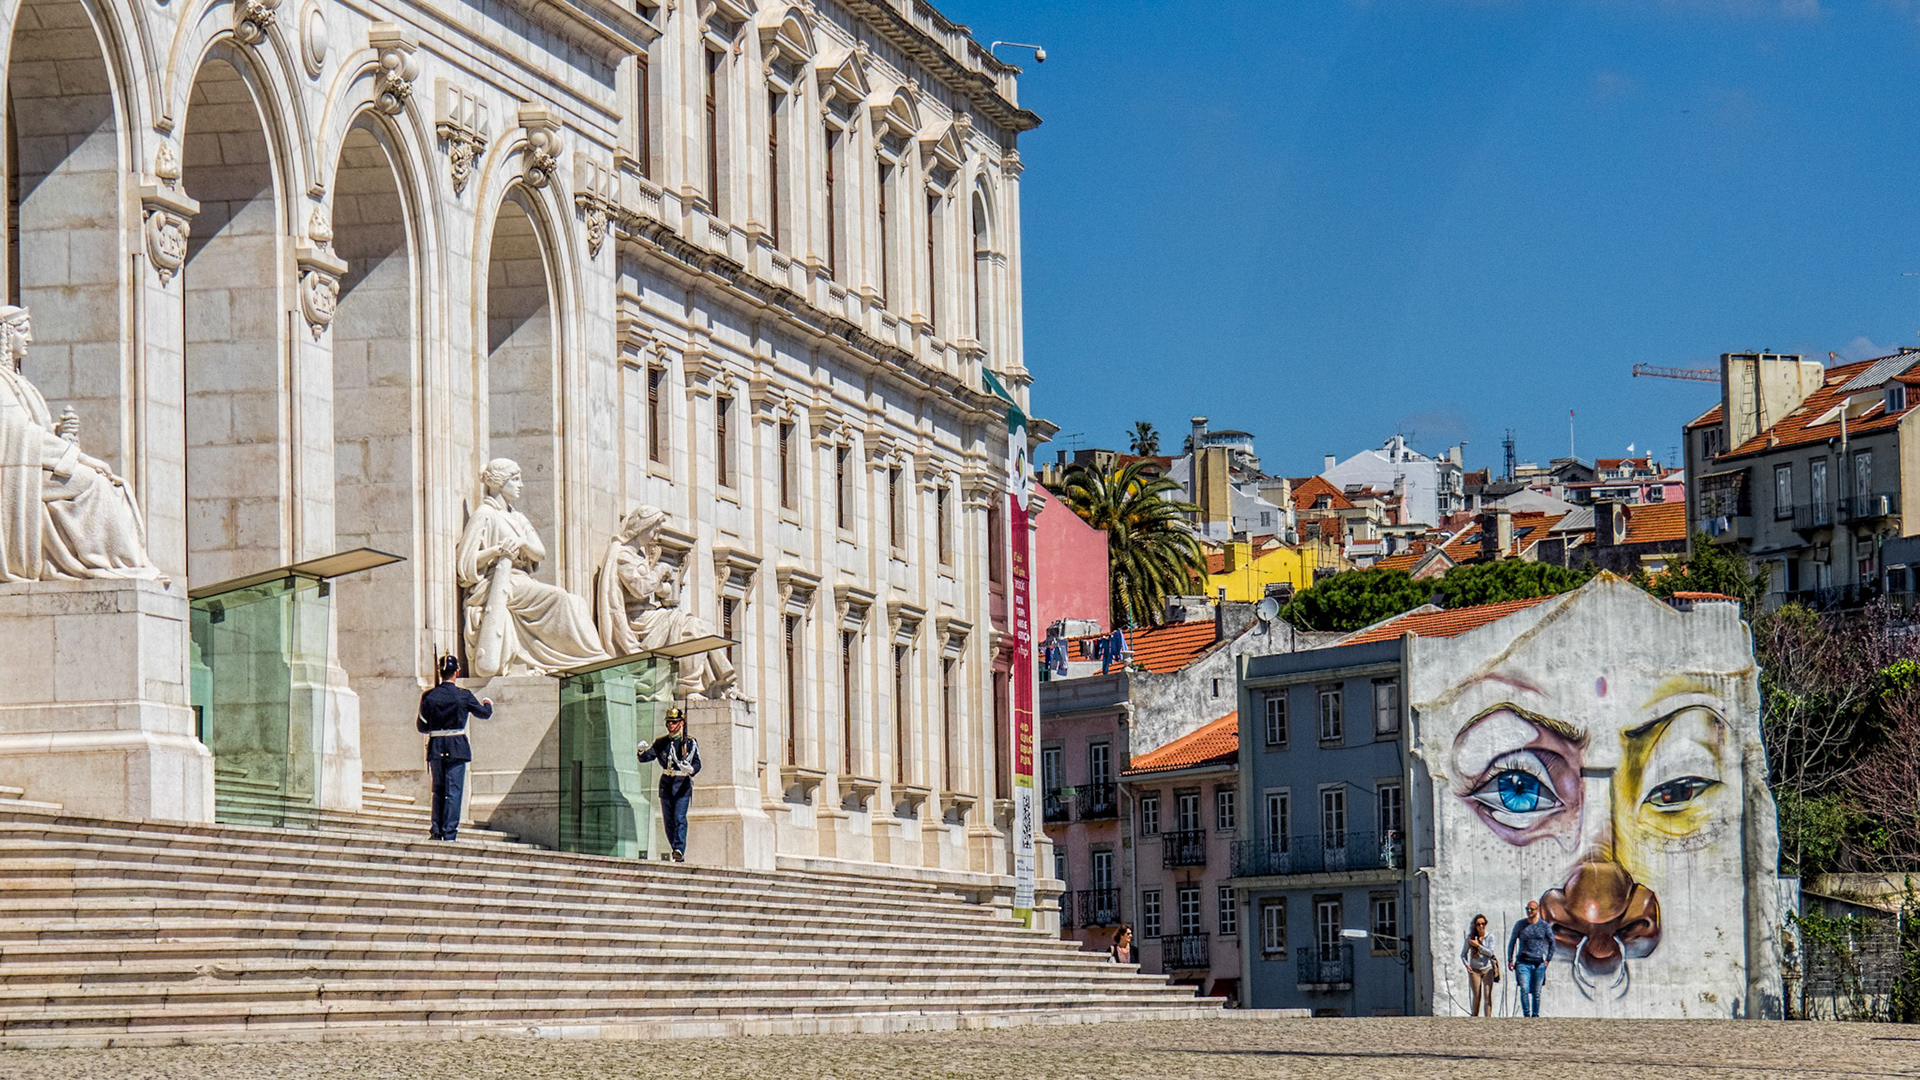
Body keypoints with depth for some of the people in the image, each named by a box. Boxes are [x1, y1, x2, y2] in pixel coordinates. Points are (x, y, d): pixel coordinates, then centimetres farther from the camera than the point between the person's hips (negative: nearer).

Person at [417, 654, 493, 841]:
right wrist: (488, 704, 30)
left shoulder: (428, 697, -3)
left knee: (438, 790, 15)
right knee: (454, 791, 1)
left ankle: (437, 831, 13)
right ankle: (450, 833, -3)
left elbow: (422, 727, 1)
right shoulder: (464, 696, -7)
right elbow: (484, 713, 7)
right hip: (457, 748, -2)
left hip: (436, 748, 2)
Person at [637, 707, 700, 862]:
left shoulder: (690, 743, 1)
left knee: (679, 818, -17)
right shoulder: (661, 742, 12)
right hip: (666, 783, 4)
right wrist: (642, 752, -17)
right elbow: (648, 756, 6)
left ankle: (679, 851, -25)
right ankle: (678, 854, 14)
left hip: (682, 784, -4)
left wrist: (691, 770, -27)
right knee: (668, 820, 5)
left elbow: (697, 763, -5)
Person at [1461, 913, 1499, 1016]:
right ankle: (1474, 1017, 12)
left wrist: (1478, 945, -15)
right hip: (1475, 970, 0)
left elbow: (1490, 953, -9)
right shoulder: (1470, 938, 0)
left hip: (1487, 969, 0)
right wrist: (1466, 964, -10)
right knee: (1477, 996, -2)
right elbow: (1463, 954, 6)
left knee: (1488, 995, -7)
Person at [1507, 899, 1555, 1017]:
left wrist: (1548, 959, 7)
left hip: (1539, 964, 1)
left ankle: (1535, 1015, 12)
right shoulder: (1520, 925, 4)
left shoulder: (1544, 926, 4)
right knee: (1524, 990, -15)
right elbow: (1512, 942, 12)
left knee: (1536, 992, 3)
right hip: (1523, 962, -1)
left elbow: (1552, 943, 14)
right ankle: (1526, 1015, -12)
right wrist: (1510, 960, 6)